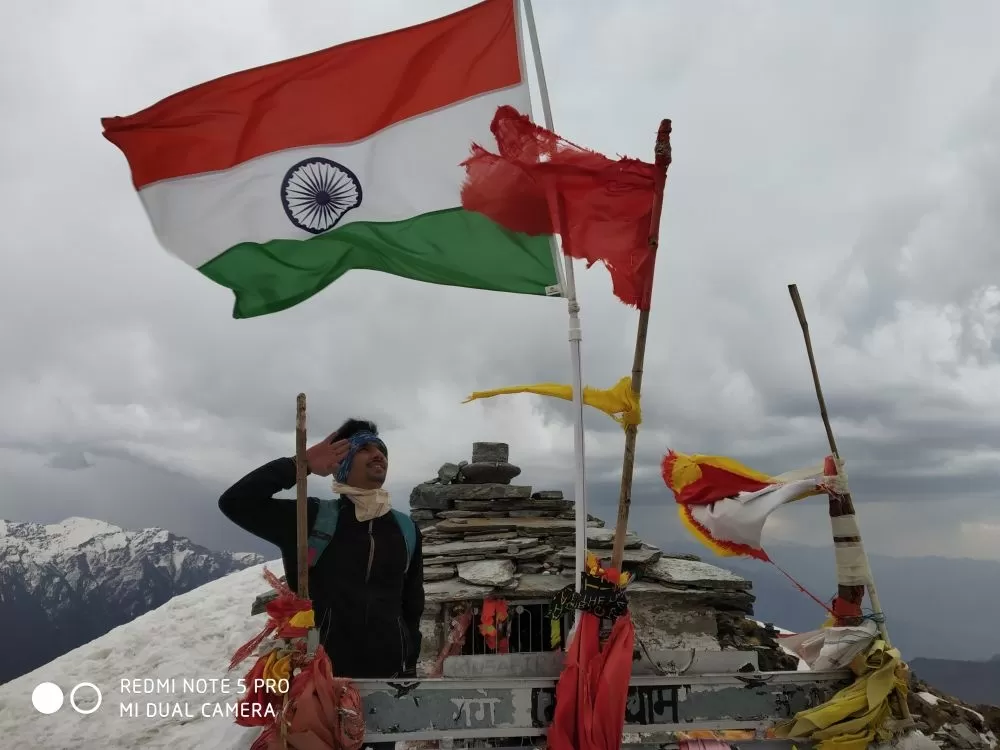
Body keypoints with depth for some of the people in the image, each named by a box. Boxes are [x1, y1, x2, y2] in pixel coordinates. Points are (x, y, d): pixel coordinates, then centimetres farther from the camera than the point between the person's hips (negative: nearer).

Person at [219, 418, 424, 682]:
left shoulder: (406, 529, 6)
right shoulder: (312, 519, -3)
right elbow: (235, 502, -12)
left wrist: (409, 665, 12)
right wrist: (302, 463, -14)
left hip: (390, 673, 3)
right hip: (324, 673, -3)